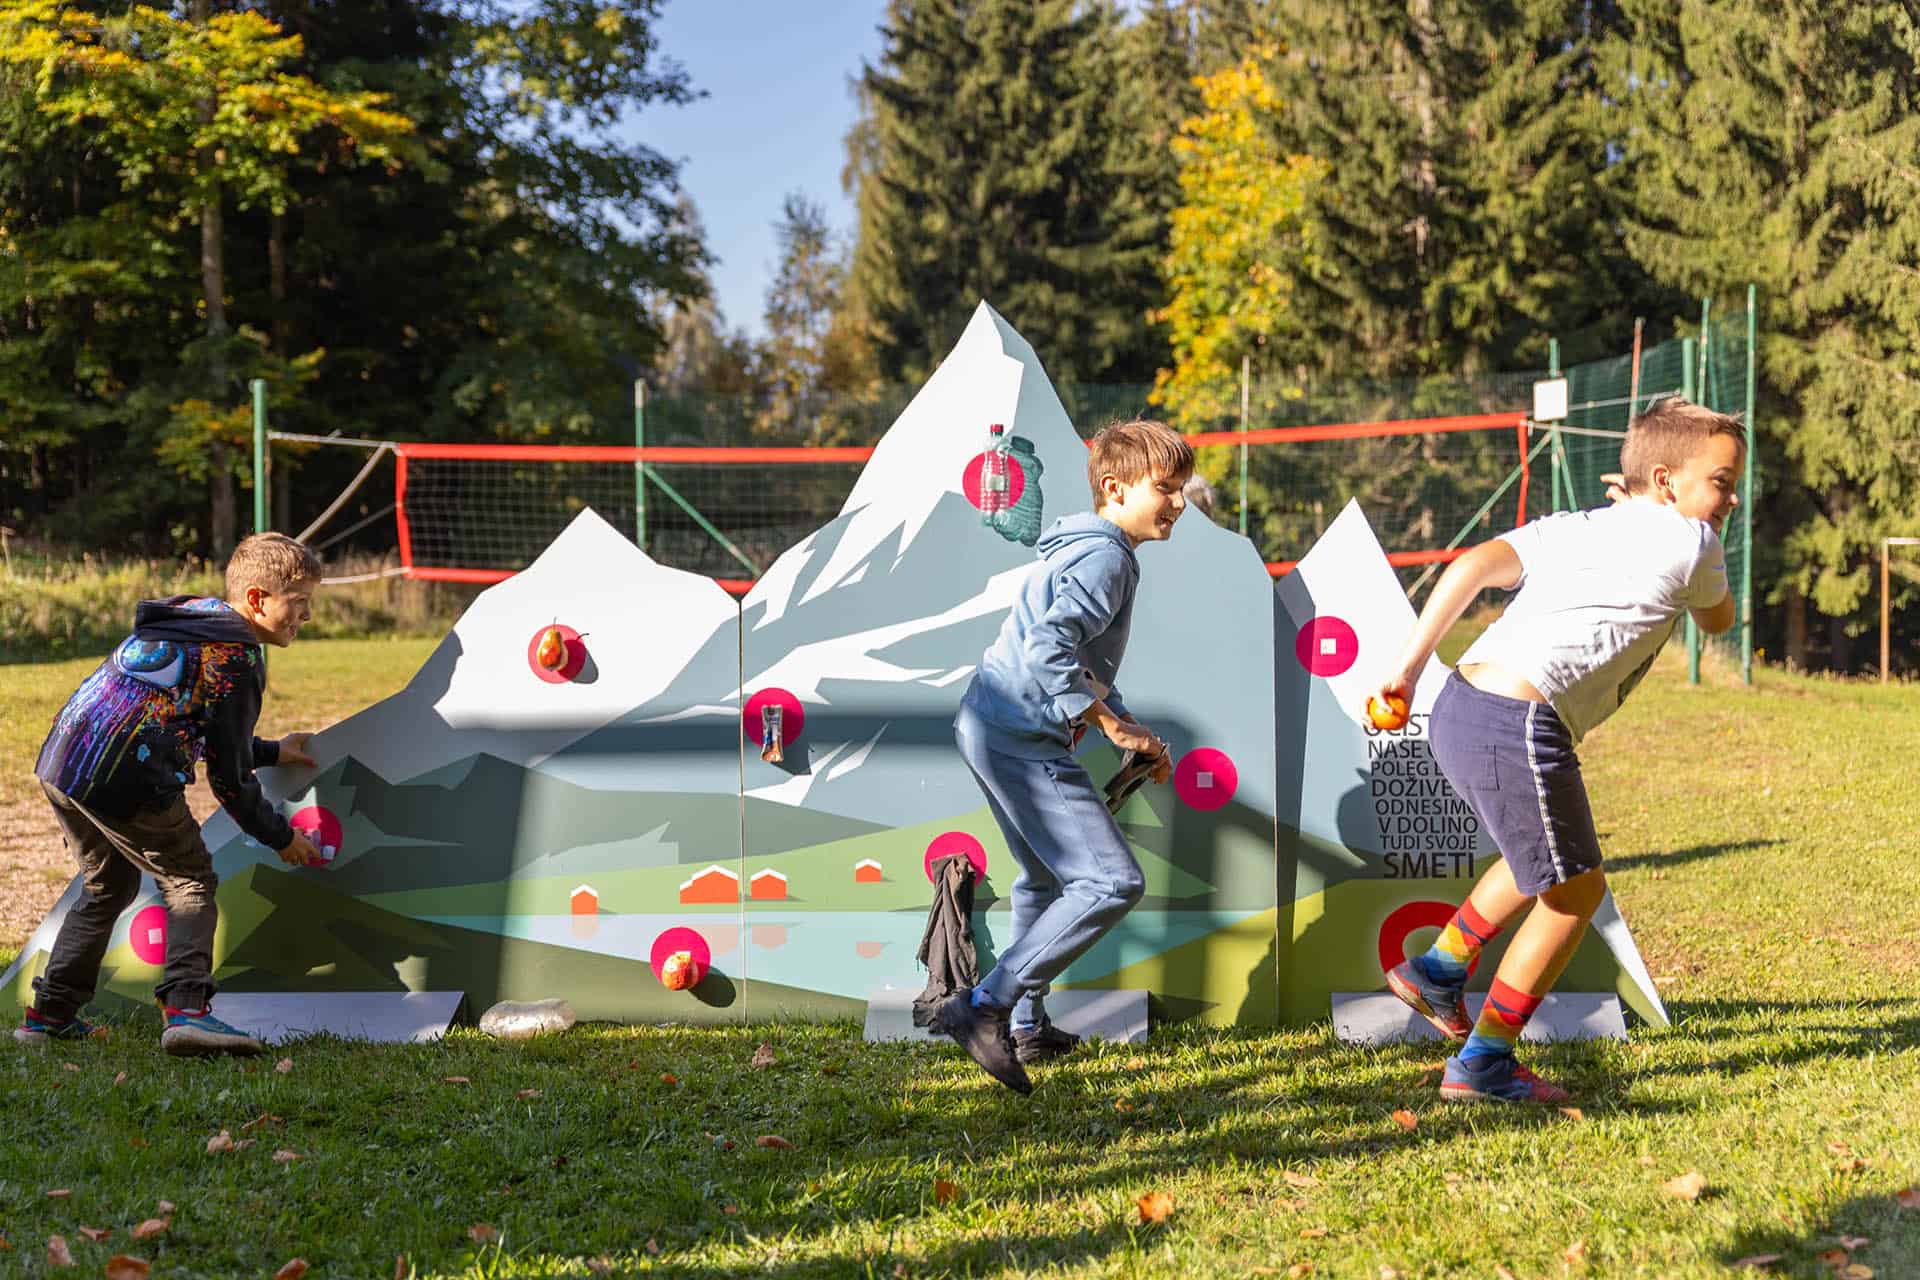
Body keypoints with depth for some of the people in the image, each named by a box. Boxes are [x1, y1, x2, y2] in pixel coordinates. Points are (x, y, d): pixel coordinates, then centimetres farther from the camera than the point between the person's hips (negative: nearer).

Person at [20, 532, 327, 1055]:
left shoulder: (189, 616, 20)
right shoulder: (237, 659, -7)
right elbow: (229, 776, -4)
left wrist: (270, 751, 37)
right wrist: (280, 836, 9)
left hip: (60, 763, 9)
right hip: (126, 781, -9)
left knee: (109, 886, 25)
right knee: (191, 883, 3)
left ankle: (49, 1013, 28)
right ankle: (186, 1008, -15)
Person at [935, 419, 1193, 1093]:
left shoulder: (1082, 551, 20)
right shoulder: (1105, 558, -14)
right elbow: (1048, 650, -27)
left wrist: (1124, 723, 19)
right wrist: (1109, 722, -21)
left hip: (987, 727, 11)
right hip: (1023, 737, -11)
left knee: (1045, 878, 28)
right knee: (1112, 882, -14)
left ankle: (1027, 1027, 39)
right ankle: (984, 1006, -15)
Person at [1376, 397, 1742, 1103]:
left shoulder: (1573, 526, 22)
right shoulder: (1691, 543, 5)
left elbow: (1473, 566, 9)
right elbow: (1718, 620, 27)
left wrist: (1407, 667, 7)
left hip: (1459, 707, 8)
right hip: (1519, 726, -8)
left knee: (1553, 857, 30)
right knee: (1576, 888, 9)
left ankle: (1438, 968, 33)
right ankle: (1482, 1063, 13)